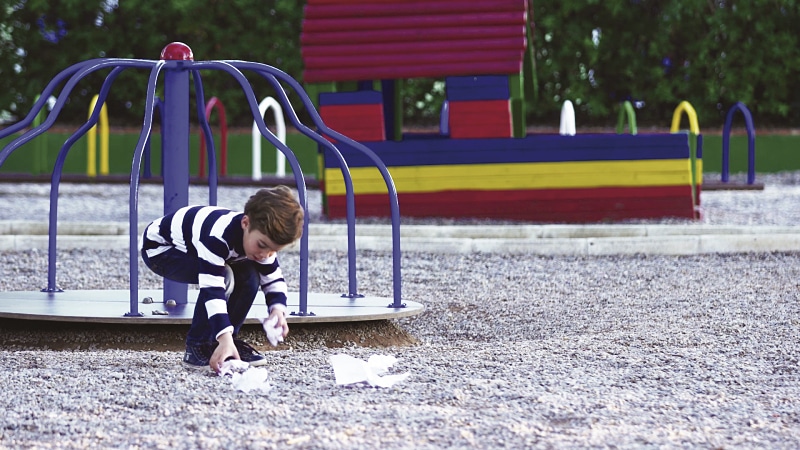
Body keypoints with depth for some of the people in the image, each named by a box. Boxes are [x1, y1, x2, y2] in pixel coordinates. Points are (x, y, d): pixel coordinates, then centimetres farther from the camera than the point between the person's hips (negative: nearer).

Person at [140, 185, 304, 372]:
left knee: (249, 277, -9)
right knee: (224, 277, -30)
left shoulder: (264, 238, -17)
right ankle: (196, 347, -20)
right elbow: (212, 288, -47)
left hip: (194, 248, 8)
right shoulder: (218, 235, -42)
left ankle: (230, 339, 2)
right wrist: (225, 339, -53)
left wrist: (278, 309, -27)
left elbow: (273, 279, -6)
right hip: (159, 248, -8)